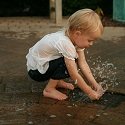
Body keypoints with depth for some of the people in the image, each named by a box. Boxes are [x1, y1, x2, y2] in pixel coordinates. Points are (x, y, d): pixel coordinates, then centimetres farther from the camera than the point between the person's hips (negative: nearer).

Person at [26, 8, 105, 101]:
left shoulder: (75, 38, -11)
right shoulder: (65, 43, -35)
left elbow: (83, 63, -9)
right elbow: (74, 75, -30)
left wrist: (94, 84, -14)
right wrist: (90, 93, -24)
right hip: (35, 70, -8)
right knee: (68, 65, -26)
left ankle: (57, 81, 15)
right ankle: (49, 89, -10)